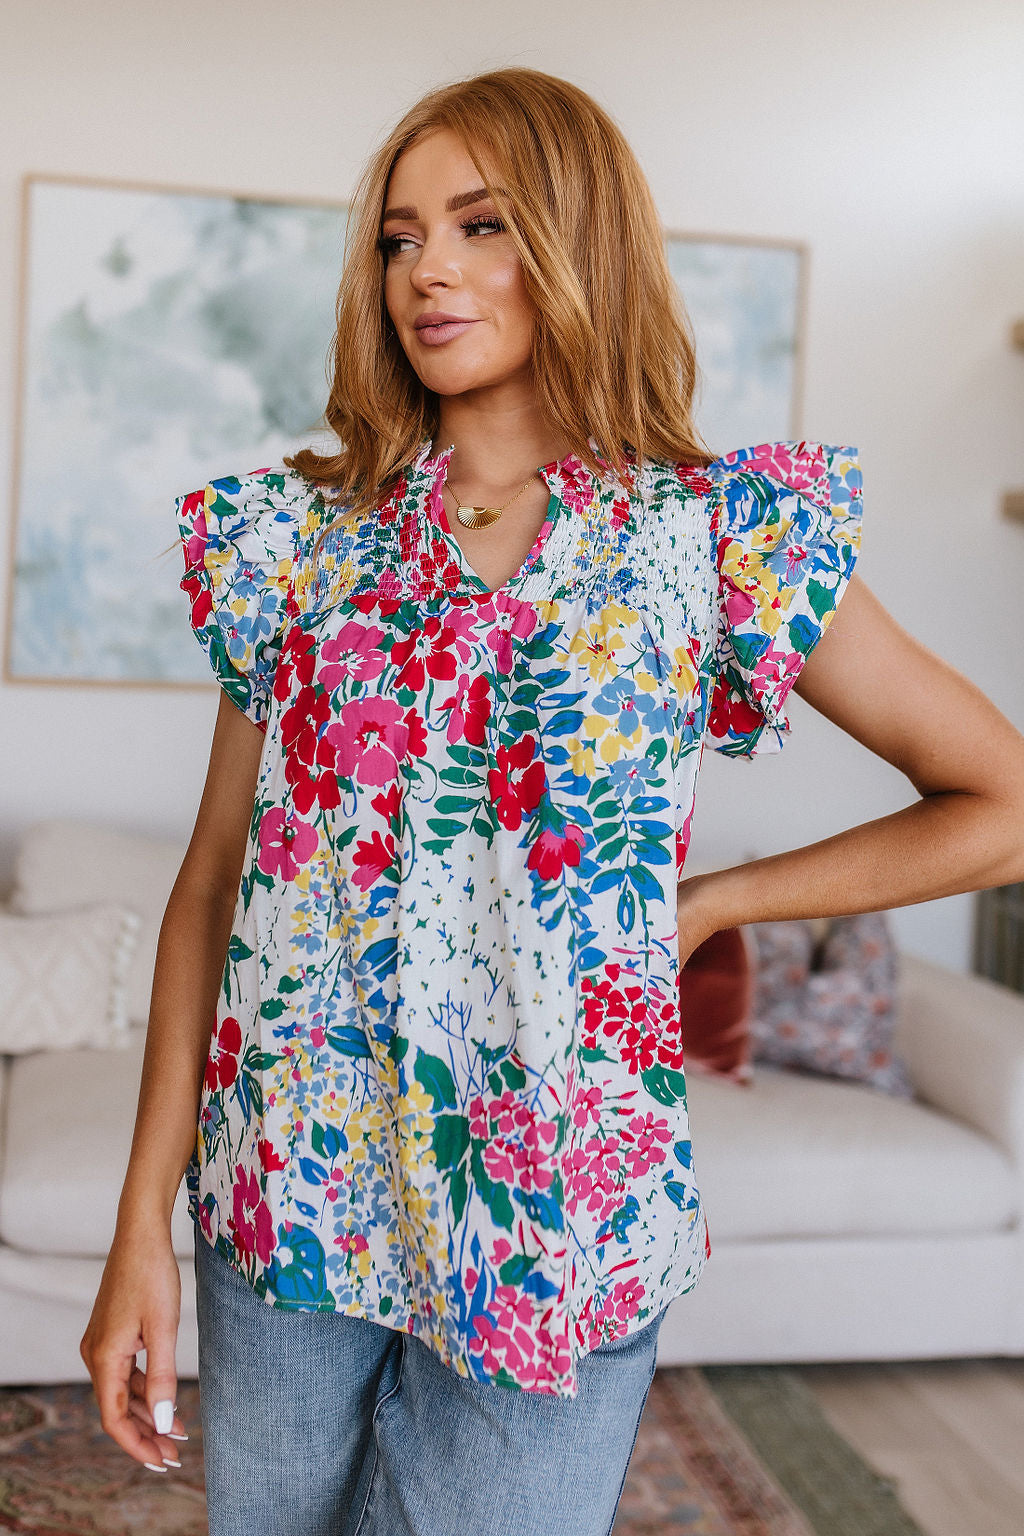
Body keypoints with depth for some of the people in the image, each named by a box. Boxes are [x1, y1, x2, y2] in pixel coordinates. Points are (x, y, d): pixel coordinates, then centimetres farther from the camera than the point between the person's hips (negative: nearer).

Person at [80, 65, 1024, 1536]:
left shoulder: (719, 539, -4)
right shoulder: (303, 530, 3)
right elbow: (214, 878, 2)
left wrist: (708, 901, -3)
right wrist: (143, 1225, 0)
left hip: (546, 1208, -2)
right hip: (282, 1188, 3)